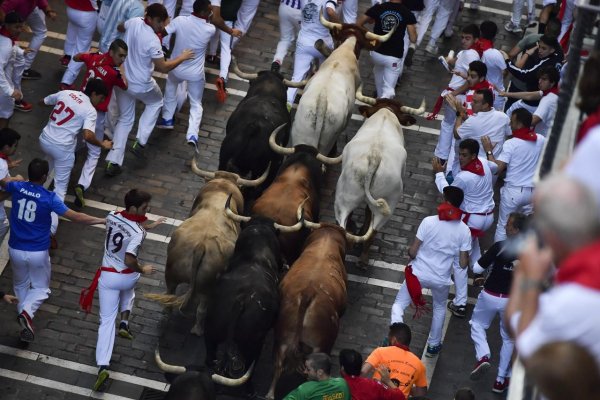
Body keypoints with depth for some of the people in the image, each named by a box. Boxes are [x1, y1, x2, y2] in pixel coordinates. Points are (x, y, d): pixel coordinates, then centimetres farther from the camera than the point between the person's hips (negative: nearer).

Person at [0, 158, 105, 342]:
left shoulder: (17, 187, -7)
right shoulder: (49, 197, -18)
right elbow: (76, 217, -17)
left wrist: (16, 179, 41)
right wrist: (104, 220, -9)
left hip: (16, 249, 3)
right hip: (38, 252, -3)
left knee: (21, 285, 25)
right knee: (41, 288, 14)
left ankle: (23, 313, 25)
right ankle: (27, 312, -13)